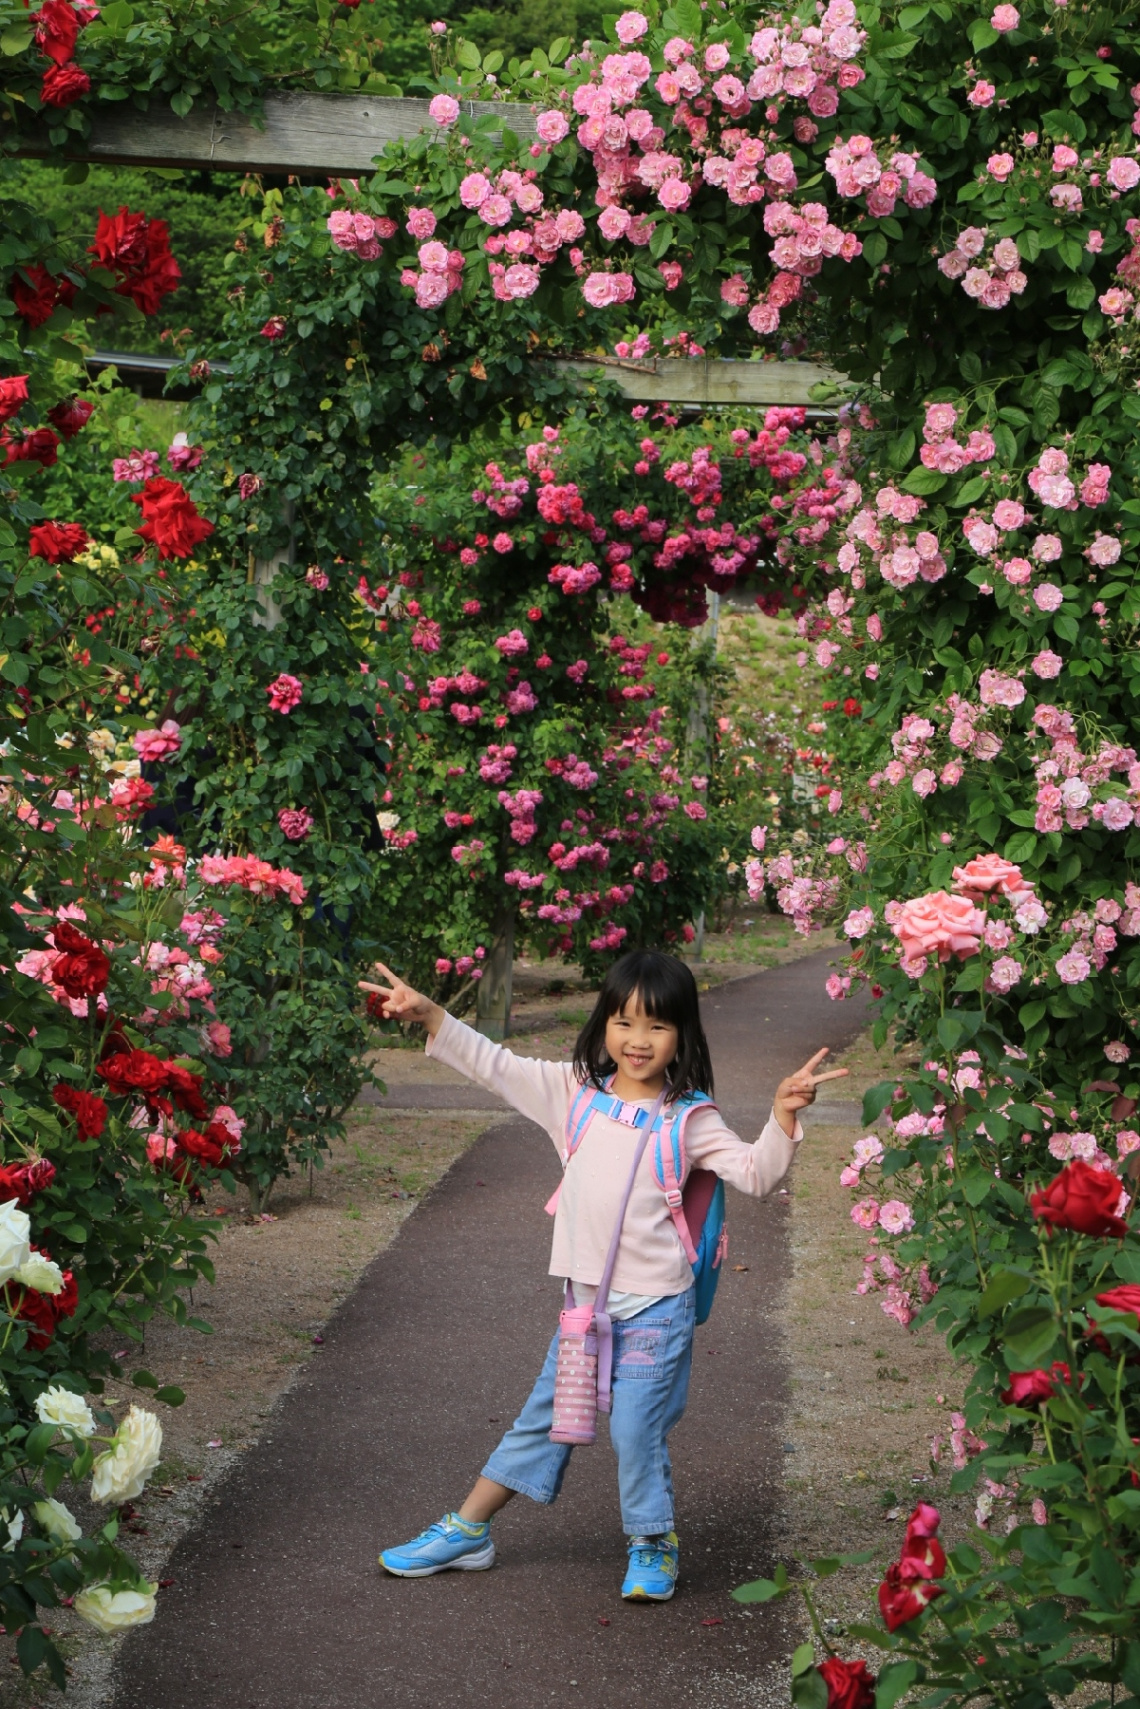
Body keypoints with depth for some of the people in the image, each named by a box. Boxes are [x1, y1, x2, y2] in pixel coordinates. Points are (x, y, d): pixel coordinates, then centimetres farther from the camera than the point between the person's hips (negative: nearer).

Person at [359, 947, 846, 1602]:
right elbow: (496, 1065, 4)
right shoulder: (576, 1091, 3)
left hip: (654, 1306, -4)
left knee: (637, 1430, -4)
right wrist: (429, 1015, -4)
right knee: (544, 1418, 15)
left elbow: (754, 1174, -14)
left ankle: (654, 1545, 19)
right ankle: (468, 1532, 25)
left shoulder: (689, 1118, -8)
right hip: (586, 1300, 4)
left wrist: (783, 1117, -31)